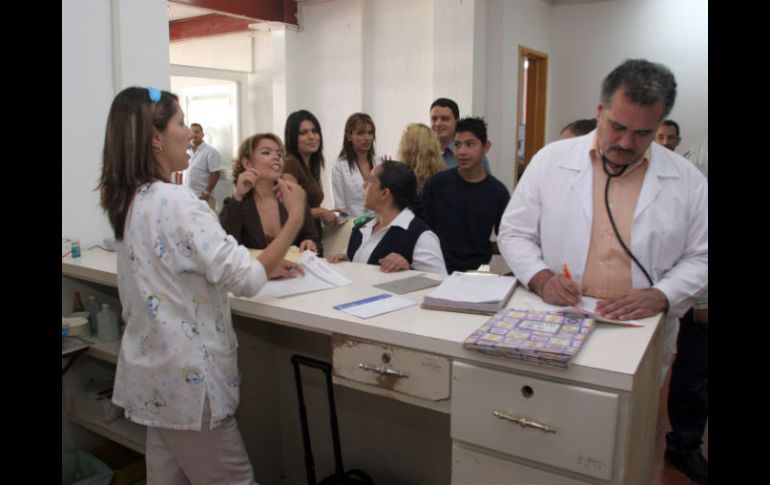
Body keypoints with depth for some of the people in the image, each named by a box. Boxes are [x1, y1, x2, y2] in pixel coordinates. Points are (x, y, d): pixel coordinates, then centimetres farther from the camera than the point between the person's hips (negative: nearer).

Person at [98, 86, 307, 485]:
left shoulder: (133, 202, 7)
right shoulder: (174, 202, -22)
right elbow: (246, 280, -24)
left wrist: (263, 268, 10)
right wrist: (296, 216, -15)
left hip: (156, 376, 9)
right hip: (187, 378, -9)